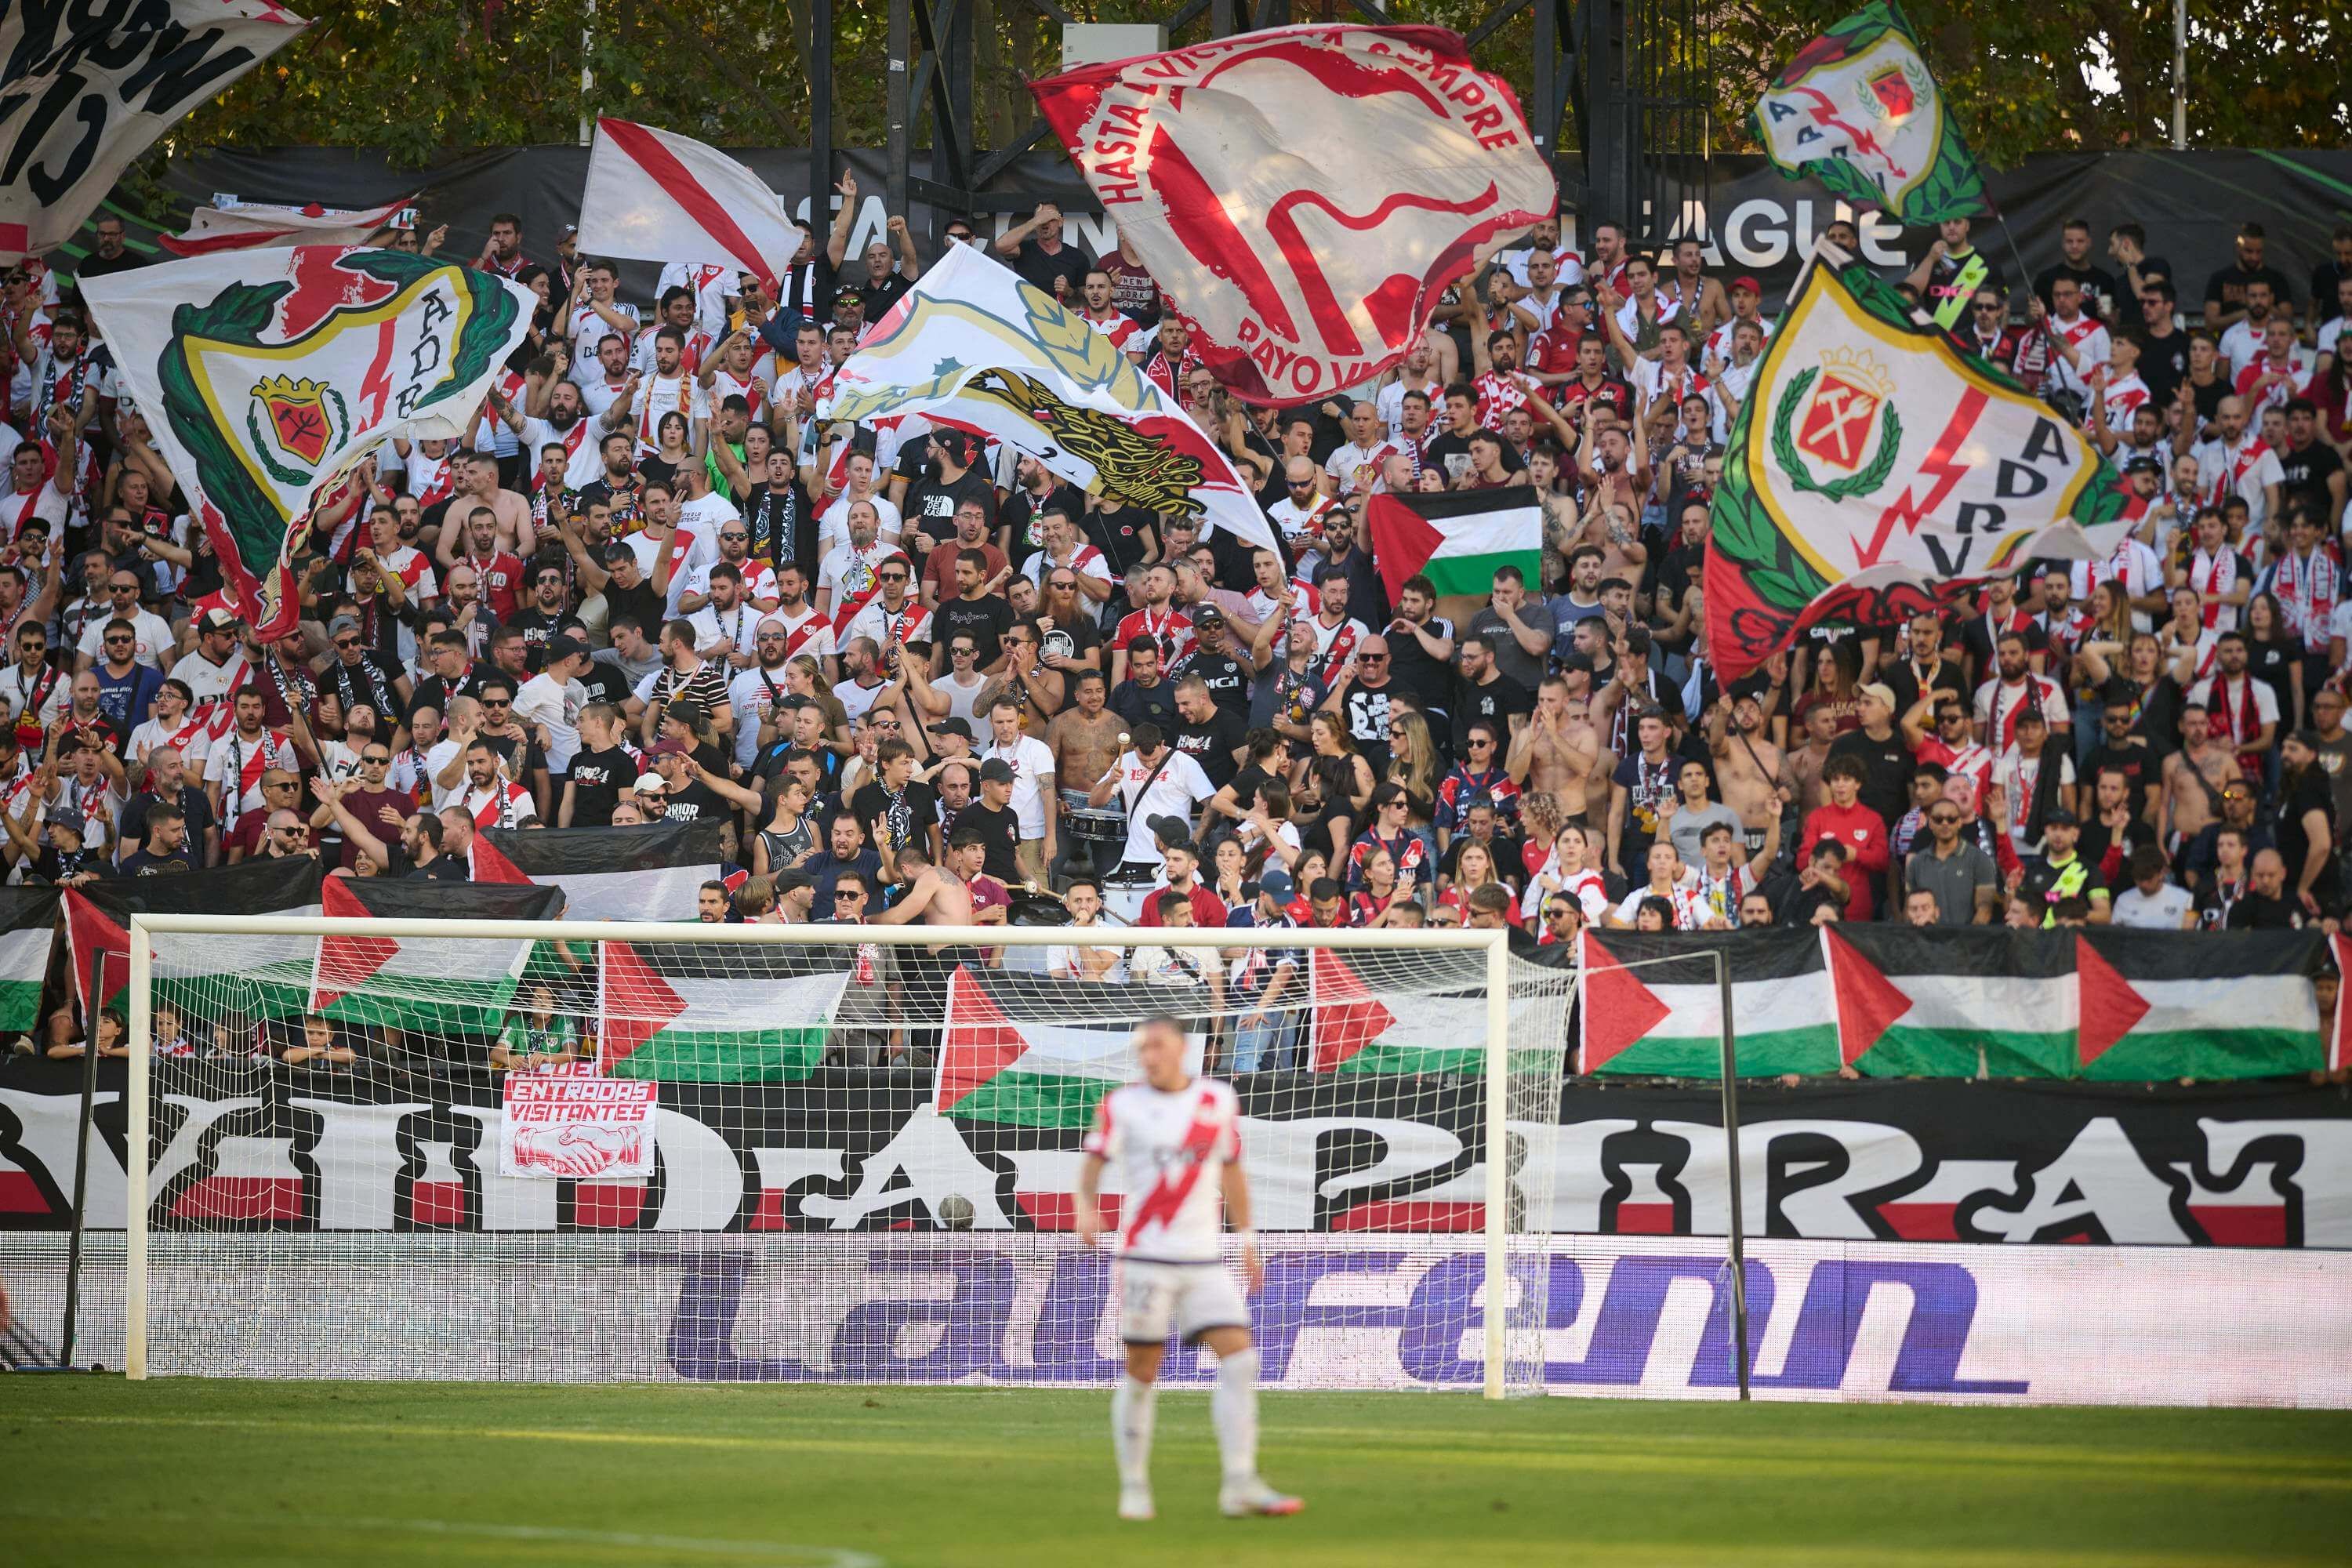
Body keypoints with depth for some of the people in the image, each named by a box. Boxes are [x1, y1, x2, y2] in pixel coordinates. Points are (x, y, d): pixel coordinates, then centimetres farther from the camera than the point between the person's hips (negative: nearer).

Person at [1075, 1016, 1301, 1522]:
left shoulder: (1219, 1101, 9)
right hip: (1146, 1259, -3)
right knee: (1142, 1372, -1)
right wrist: (1086, 1208, -25)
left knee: (1239, 1357, -9)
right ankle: (1134, 1487, 11)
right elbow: (1092, 1163, -4)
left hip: (1205, 1260, 3)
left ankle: (1240, 1485, -9)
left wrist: (1247, 1239, 20)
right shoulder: (1122, 1106, 0)